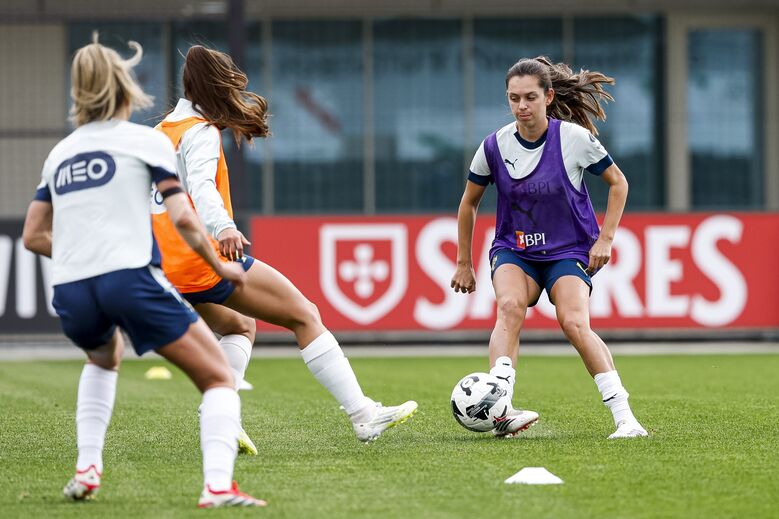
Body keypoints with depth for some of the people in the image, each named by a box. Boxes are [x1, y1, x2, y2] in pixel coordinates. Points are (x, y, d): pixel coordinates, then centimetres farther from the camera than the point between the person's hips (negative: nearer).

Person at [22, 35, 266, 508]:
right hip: (131, 280, -5)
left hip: (70, 291, 5)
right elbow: (183, 218, -2)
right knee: (219, 378, 2)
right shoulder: (146, 140, 7)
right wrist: (220, 267, 11)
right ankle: (218, 486, -20)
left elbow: (34, 235, 25)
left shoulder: (60, 153, 21)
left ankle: (87, 469, 24)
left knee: (104, 358, 38)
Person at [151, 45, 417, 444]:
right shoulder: (200, 130, -8)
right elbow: (200, 184, -26)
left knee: (239, 327, 30)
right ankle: (363, 416, -8)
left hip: (172, 272, 9)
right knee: (304, 316, -3)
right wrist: (223, 228, -43)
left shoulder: (162, 131, 18)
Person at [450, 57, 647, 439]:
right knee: (510, 306, -31)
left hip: (569, 252, -1)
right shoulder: (495, 146, -5)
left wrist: (605, 238, -4)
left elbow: (617, 182, 4)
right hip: (514, 250, 1)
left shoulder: (575, 138, -11)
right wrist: (463, 263, 14)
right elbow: (469, 202, 11)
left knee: (574, 323, -27)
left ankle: (624, 416, -23)